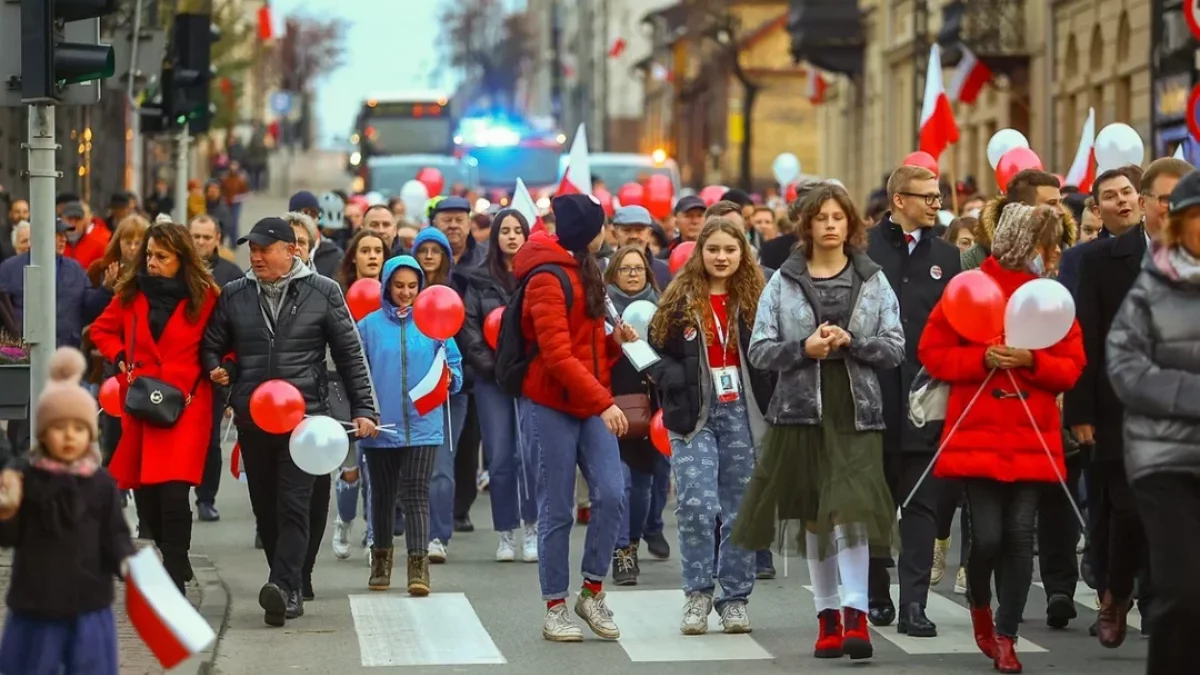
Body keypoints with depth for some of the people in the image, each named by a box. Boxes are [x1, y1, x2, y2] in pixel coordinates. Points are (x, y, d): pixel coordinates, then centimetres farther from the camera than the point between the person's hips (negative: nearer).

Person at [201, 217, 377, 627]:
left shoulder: (322, 293, 2)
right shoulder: (234, 296, 9)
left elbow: (350, 354, 4)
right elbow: (212, 346, 20)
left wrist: (363, 409, 0)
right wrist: (217, 368, -3)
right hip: (251, 419, 4)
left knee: (293, 505, -14)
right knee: (265, 508, 7)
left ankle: (283, 585, -23)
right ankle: (288, 591, 15)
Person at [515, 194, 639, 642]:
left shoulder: (585, 272, 17)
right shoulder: (548, 279, -13)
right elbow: (557, 356, -20)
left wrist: (615, 340, 1)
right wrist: (603, 402, -24)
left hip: (591, 406, 7)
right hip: (551, 407, -7)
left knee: (611, 493, -9)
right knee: (557, 511, -1)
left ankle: (593, 591, 3)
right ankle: (555, 609, 8)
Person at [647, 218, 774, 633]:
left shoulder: (755, 300, 4)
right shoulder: (679, 300, 3)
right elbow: (655, 350, 5)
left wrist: (768, 403, -8)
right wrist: (673, 381, -12)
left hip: (742, 415, 1)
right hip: (694, 416, -1)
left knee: (740, 511, 6)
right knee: (697, 505, -13)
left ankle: (735, 599, 16)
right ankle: (697, 595, 2)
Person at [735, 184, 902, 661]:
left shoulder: (873, 281, 6)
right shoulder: (783, 281, 6)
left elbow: (895, 349, 1)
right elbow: (759, 350, 2)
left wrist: (851, 341, -14)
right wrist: (804, 348, -14)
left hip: (856, 412, -2)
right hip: (801, 410, 2)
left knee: (850, 508, -16)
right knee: (814, 515, 7)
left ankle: (855, 615, -17)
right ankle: (828, 616, 16)